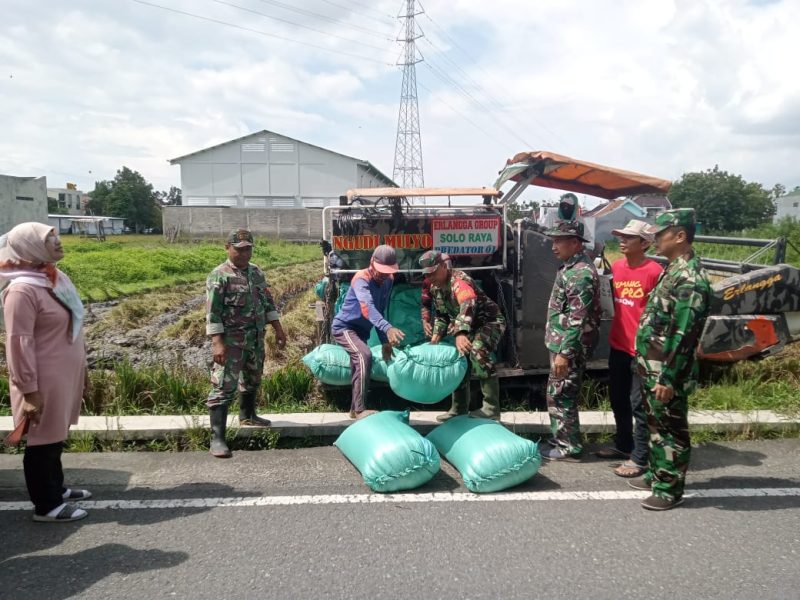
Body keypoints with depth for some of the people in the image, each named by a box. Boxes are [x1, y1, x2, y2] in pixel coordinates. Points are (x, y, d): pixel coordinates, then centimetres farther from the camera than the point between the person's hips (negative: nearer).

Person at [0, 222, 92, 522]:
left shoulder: (56, 277, 7)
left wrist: (82, 370, 18)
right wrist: (29, 391, -20)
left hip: (64, 375, 8)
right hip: (44, 381, -8)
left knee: (56, 436, 21)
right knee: (43, 440, 5)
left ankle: (56, 488, 37)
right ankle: (46, 506, 18)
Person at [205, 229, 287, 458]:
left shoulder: (256, 272, 11)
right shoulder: (219, 275, -11)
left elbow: (268, 302, 18)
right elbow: (212, 311, -15)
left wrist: (278, 329, 14)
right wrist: (217, 342, -23)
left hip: (256, 338, 7)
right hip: (231, 341, -7)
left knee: (252, 379, 23)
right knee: (224, 387, -9)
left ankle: (247, 415, 46)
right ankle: (217, 438, -7)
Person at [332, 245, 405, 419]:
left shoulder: (388, 280, -4)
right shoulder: (361, 279, -28)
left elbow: (381, 310, 4)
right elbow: (368, 307, -46)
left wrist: (385, 341, -3)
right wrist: (388, 328, -62)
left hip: (361, 330, 8)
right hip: (344, 327, -8)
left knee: (359, 366, 16)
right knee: (364, 355, -28)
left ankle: (355, 409, 33)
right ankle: (360, 410, -25)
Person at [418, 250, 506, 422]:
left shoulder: (459, 281, -30)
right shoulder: (435, 287, 0)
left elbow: (468, 306, -50)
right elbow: (442, 314, 13)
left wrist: (461, 333, -64)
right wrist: (437, 335, -4)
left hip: (490, 321, -10)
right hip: (471, 326, 10)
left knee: (477, 351, -32)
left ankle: (492, 408, -27)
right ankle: (459, 408, 25)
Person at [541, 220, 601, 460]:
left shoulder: (580, 273, -21)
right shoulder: (572, 267, 12)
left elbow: (577, 319, -25)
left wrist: (564, 352, -24)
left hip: (569, 347, -10)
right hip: (562, 343, 10)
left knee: (560, 396, 0)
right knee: (560, 395, 17)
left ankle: (569, 448, 12)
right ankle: (561, 440, 29)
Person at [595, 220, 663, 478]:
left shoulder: (654, 271, -14)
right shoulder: (616, 266, 6)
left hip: (642, 349, -7)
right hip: (618, 345, 7)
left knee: (639, 405, 1)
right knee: (618, 400, 19)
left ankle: (640, 458, 12)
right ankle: (623, 444, 35)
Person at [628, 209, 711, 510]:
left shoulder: (690, 279, -21)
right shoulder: (673, 270, 11)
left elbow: (683, 335, -24)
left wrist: (669, 378, -22)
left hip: (666, 373, -9)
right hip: (651, 368, 10)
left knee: (671, 430, 4)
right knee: (655, 425, 20)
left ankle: (670, 489, 17)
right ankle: (656, 474, 35)